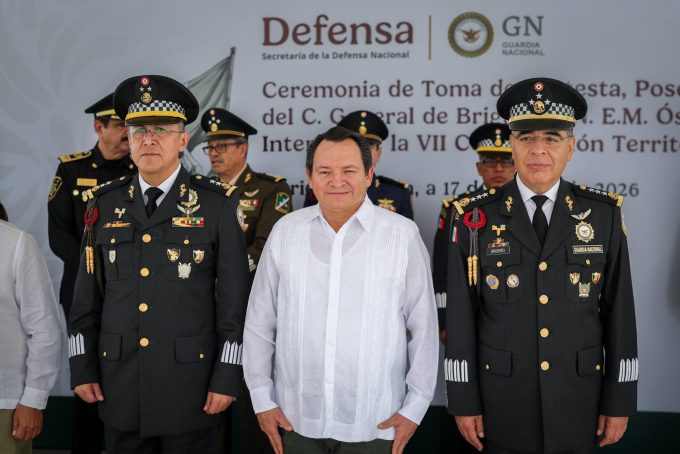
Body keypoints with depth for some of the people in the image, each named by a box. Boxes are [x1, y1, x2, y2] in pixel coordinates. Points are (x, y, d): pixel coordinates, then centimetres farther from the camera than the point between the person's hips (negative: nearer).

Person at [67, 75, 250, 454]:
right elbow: (87, 295, 9)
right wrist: (82, 368, 6)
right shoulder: (105, 203, 5)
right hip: (119, 384, 3)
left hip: (190, 384, -3)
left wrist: (227, 378, -8)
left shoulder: (217, 204, -5)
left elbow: (235, 299, -6)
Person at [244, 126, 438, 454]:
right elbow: (260, 323, 5)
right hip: (296, 420, 2)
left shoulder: (403, 235, -6)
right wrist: (262, 399, 5)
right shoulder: (285, 231, 0)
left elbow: (423, 327, -2)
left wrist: (414, 407, -1)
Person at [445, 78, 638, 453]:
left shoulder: (604, 215, -3)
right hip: (502, 402, -1)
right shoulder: (475, 218, -7)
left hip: (577, 402, 1)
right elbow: (460, 317, -5)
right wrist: (464, 401, -5)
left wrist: (620, 400, 0)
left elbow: (619, 313, 0)